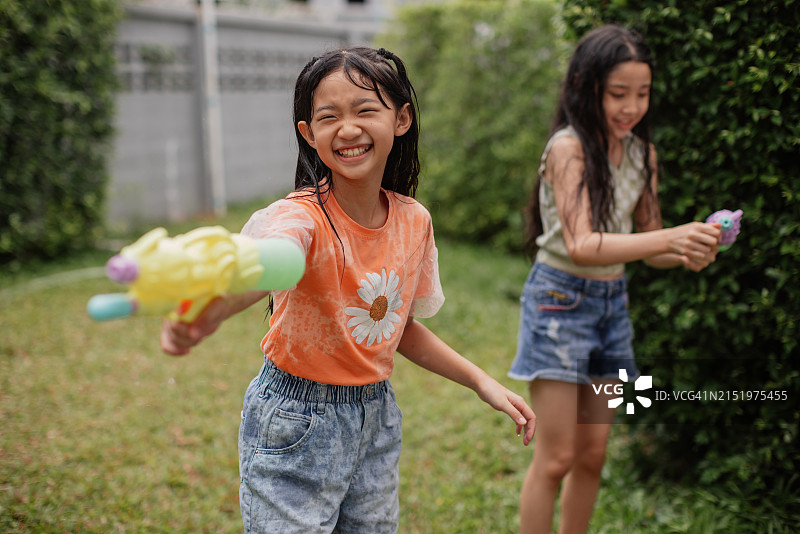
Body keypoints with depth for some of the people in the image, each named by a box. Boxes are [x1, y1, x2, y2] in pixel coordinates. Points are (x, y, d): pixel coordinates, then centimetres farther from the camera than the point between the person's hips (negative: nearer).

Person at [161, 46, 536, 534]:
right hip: (296, 426, -5)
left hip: (377, 418, 5)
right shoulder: (303, 216, -21)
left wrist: (482, 382, 5)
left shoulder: (414, 221, -4)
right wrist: (208, 312, -67)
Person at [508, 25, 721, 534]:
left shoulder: (642, 153, 4)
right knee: (556, 458, -3)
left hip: (613, 302, 7)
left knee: (593, 454, 13)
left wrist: (686, 253, -13)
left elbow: (648, 247, 9)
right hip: (561, 298, -6)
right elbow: (581, 245, -28)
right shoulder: (568, 147, -17)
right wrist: (671, 236, -38)